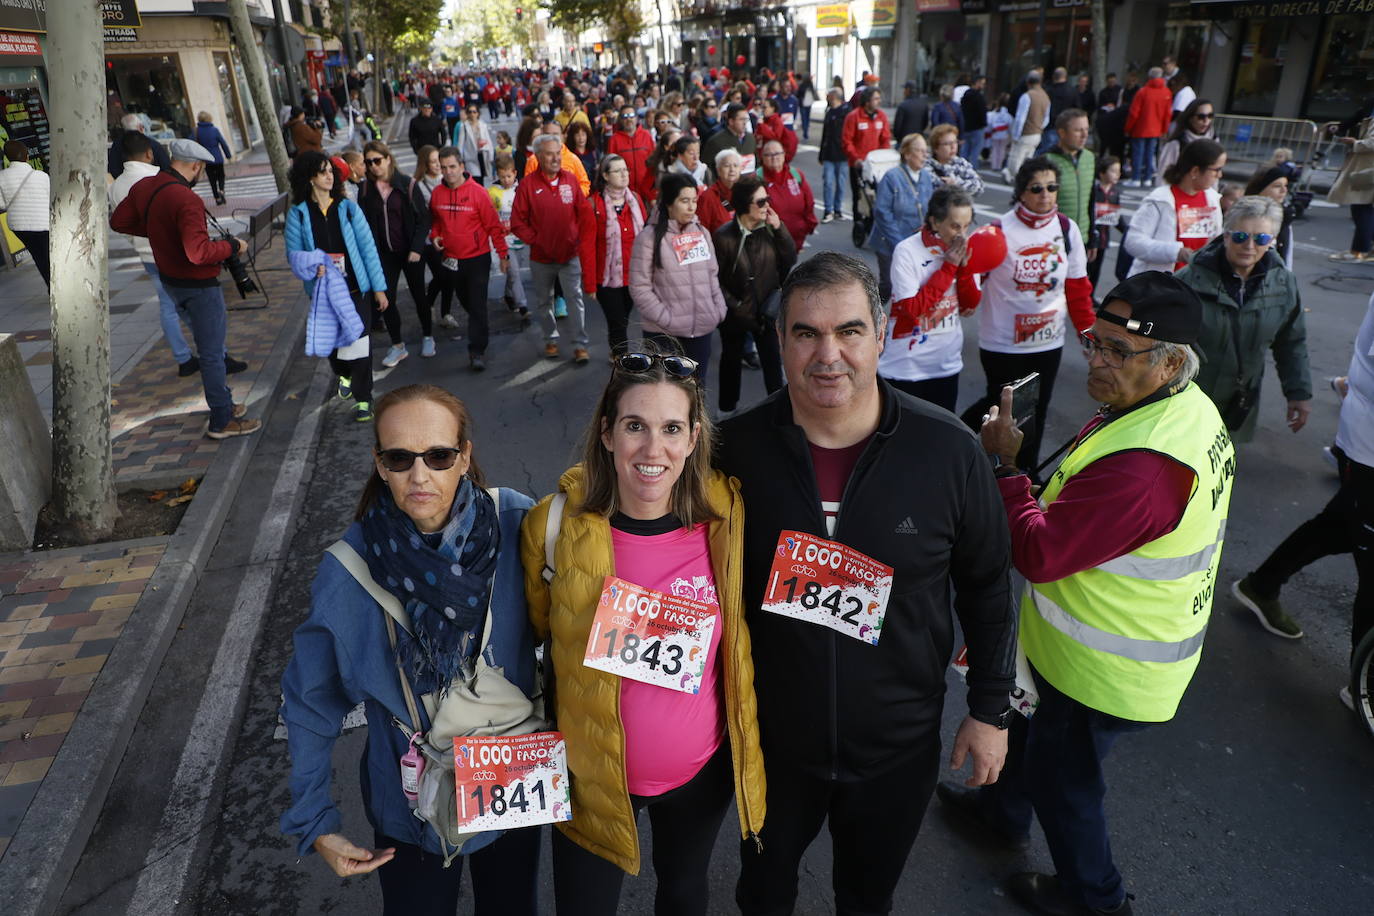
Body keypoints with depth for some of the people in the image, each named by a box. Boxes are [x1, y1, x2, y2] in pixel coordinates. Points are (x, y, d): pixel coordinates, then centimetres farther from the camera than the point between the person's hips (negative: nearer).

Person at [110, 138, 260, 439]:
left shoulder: (142, 188, 1)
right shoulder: (187, 200, -26)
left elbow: (119, 221, 14)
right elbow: (198, 252, -34)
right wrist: (233, 246, -19)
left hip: (169, 278, 9)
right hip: (198, 285, -9)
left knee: (208, 343, 24)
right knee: (212, 352, 1)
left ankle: (222, 401, 34)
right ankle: (222, 421, 11)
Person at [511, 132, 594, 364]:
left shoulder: (571, 179, -2)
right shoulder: (528, 184, -7)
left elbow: (584, 214, 3)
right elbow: (517, 222, -5)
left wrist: (580, 240, -4)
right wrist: (535, 240, -10)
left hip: (570, 254, 0)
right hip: (541, 257, 0)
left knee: (574, 298, -3)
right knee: (544, 301, 14)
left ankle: (580, 344, 3)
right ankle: (551, 339, 31)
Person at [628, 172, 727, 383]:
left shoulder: (702, 233, 9)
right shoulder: (649, 237, -8)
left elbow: (713, 275, 17)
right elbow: (640, 288, -10)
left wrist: (719, 310, 5)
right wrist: (667, 318, -14)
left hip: (703, 329, 5)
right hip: (664, 334, -5)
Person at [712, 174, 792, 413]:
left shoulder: (770, 229, -6)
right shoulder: (724, 237, -17)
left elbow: (791, 260, -6)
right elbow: (715, 281, -13)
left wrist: (779, 228, -14)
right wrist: (736, 307, -16)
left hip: (767, 310, 2)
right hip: (736, 314, -2)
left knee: (772, 361, 7)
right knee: (732, 360, 17)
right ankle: (727, 409, 35)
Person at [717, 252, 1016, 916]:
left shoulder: (948, 450, -17)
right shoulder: (735, 448, -16)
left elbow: (984, 587, -3)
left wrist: (990, 709, 2)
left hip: (899, 744, 0)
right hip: (769, 738, 0)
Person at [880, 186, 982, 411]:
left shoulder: (962, 249, 0)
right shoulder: (907, 251, -16)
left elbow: (971, 304, 1)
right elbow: (912, 309, -22)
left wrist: (963, 265, -13)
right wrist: (949, 266, -20)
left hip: (947, 364, 5)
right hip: (906, 368, -5)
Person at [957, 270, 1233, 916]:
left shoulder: (1144, 463, -38)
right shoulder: (1190, 408, -3)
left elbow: (1037, 554, -32)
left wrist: (1005, 463, -25)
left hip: (1106, 670, -10)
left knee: (1062, 777, 16)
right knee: (1032, 725, 31)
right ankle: (1002, 813, 57)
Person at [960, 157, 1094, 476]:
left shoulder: (1067, 229, 0)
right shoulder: (999, 230, -12)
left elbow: (1078, 287, 7)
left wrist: (1089, 332, 5)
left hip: (1049, 341, 4)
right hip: (1002, 342, -4)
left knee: (1037, 412, 14)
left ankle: (1028, 473, 33)